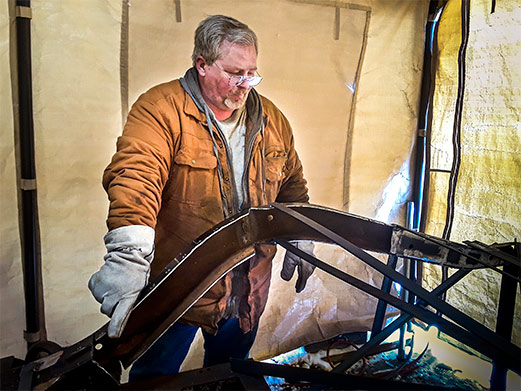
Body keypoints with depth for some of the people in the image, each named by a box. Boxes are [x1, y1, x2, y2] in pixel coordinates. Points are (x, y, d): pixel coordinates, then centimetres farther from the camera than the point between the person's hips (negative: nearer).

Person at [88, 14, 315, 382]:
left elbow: (292, 184, 15)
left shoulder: (271, 119, 4)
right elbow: (135, 176, -31)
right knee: (155, 377, 16)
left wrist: (301, 240, 14)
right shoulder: (160, 108, -15)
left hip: (247, 284, 5)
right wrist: (129, 257, -44)